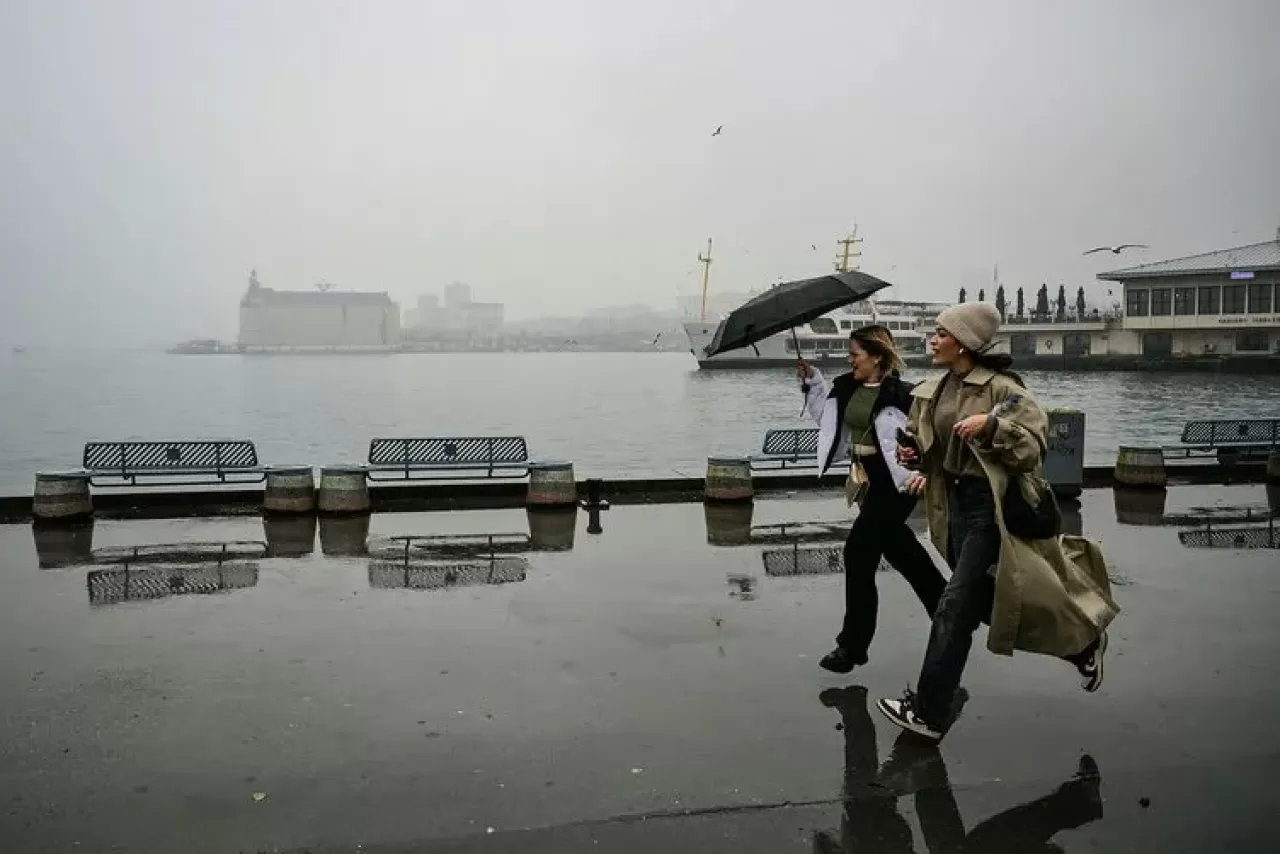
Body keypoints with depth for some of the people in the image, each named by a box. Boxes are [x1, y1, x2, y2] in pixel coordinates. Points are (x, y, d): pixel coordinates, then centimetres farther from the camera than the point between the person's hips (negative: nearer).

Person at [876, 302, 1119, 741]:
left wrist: (992, 424, -29)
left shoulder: (1000, 387, -15)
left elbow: (1034, 446, -16)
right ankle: (1081, 642, 39)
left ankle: (928, 712, 3)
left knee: (956, 606, -7)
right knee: (987, 601, 16)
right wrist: (918, 458, 2)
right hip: (956, 501, 9)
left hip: (992, 505, -9)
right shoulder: (934, 390, 7)